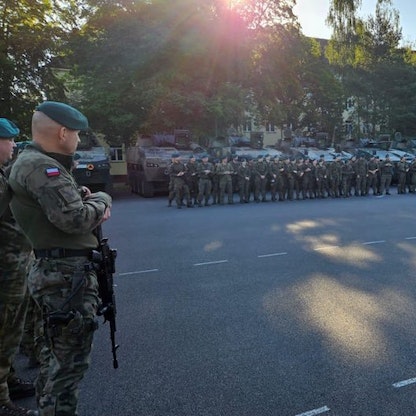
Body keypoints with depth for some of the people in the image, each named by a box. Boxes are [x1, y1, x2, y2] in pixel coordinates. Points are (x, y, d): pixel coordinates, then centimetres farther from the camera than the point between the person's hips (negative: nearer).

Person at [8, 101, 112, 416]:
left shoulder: (39, 163, 16)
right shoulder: (40, 167, -18)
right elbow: (75, 219, -28)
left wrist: (86, 199, 1)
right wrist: (102, 200, -9)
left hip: (58, 271, 11)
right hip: (68, 274, -11)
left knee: (56, 353, 24)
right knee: (70, 359, 1)